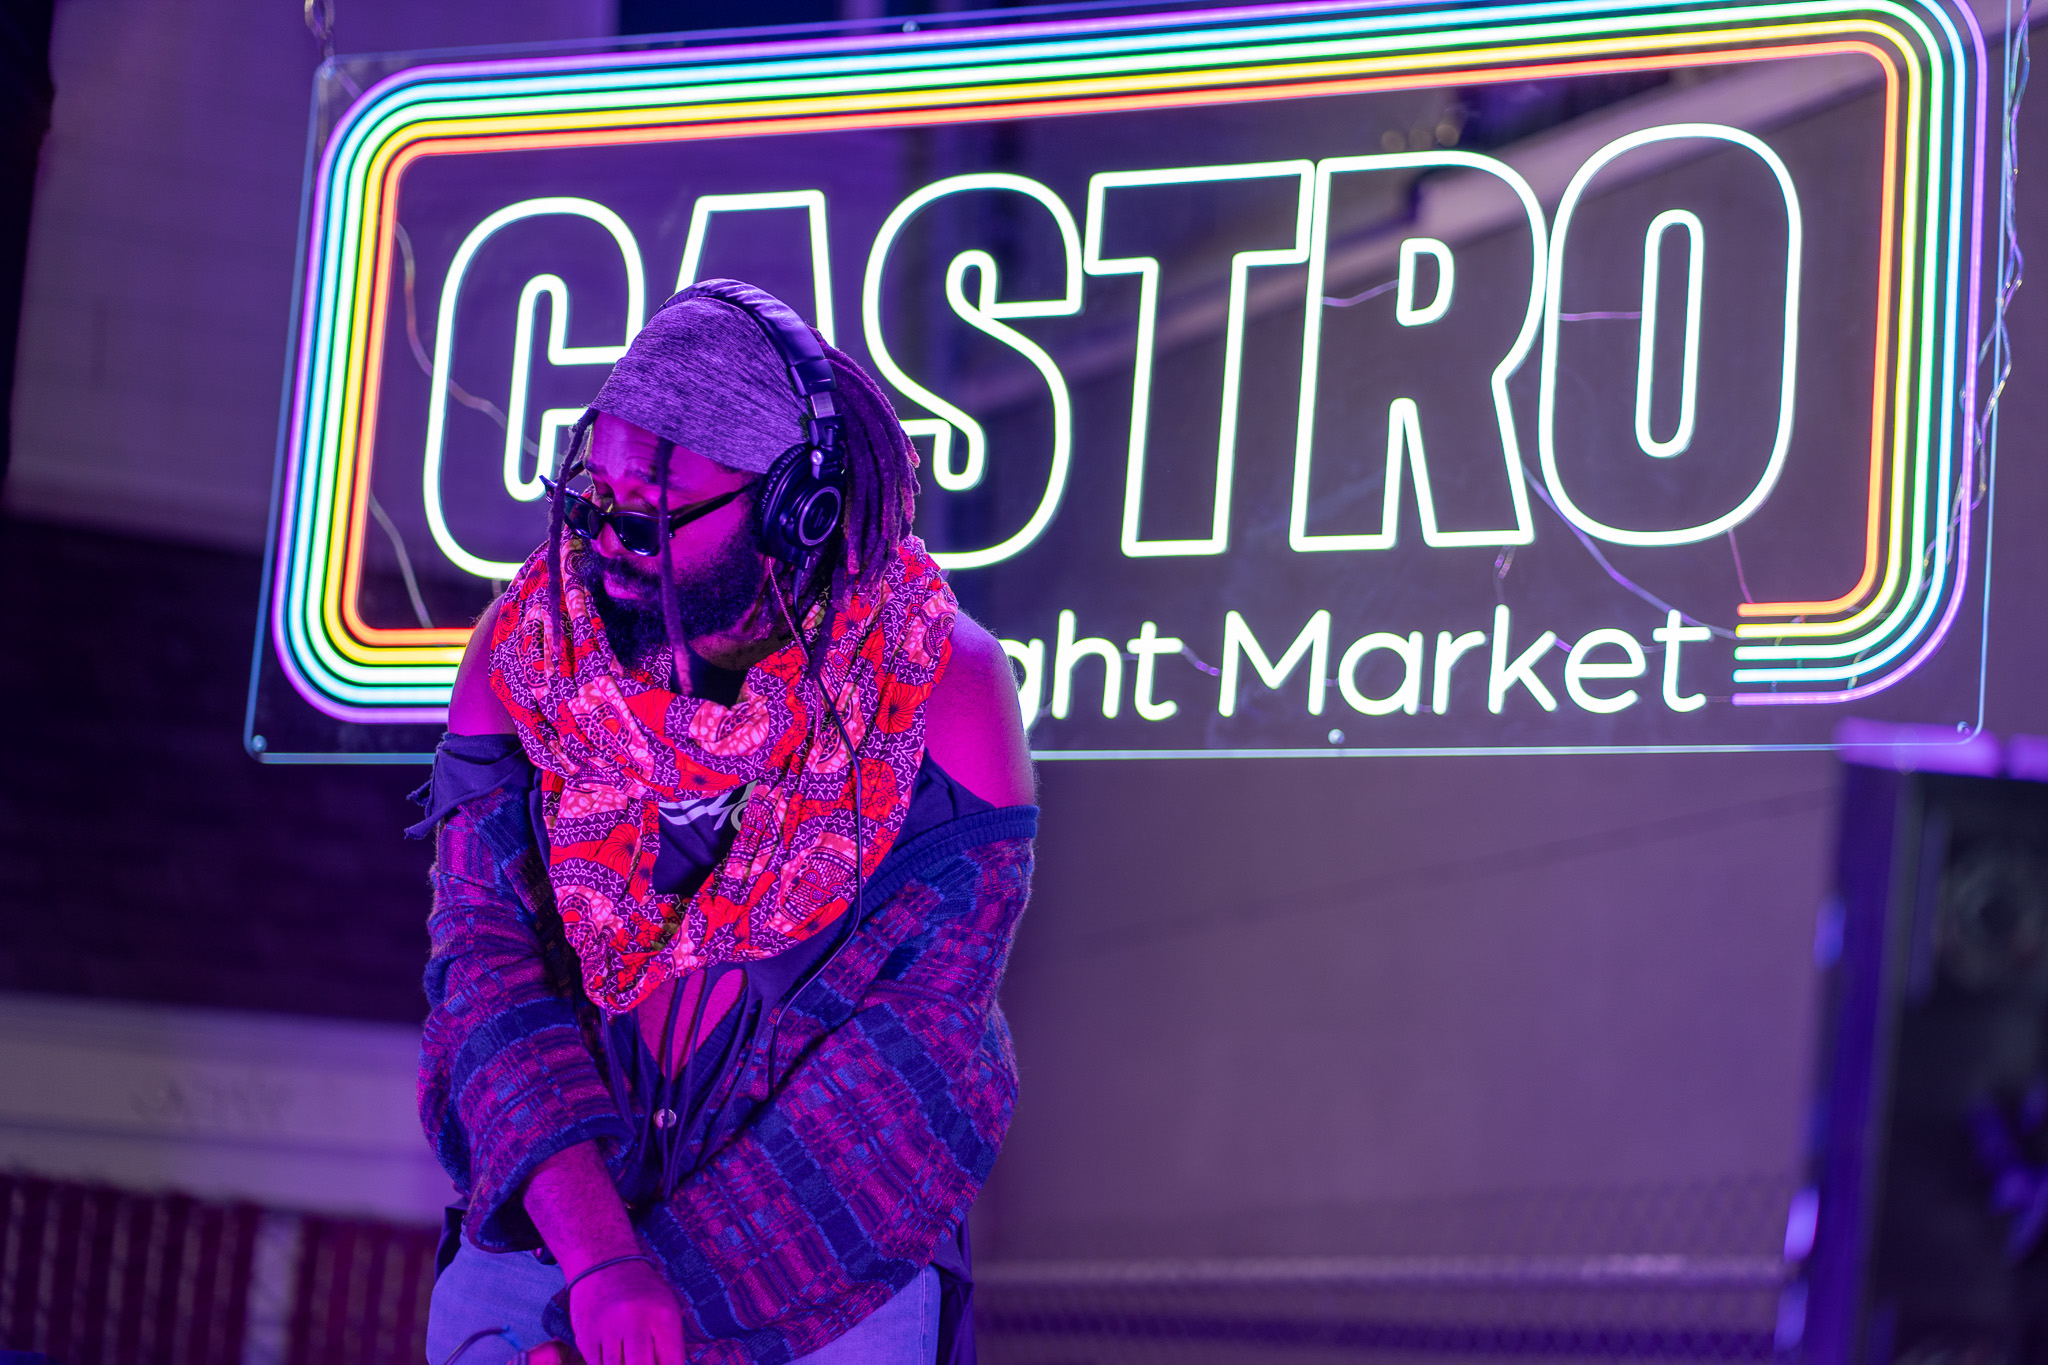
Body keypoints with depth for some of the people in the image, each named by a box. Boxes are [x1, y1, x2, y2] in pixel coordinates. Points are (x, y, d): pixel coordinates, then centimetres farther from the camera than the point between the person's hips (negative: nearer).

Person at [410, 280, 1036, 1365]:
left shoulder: (941, 691, -13)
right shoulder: (524, 657, -5)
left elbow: (914, 1054, -17)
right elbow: (490, 964, -12)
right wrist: (598, 1257, -27)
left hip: (836, 1251, -2)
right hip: (550, 1221, 2)